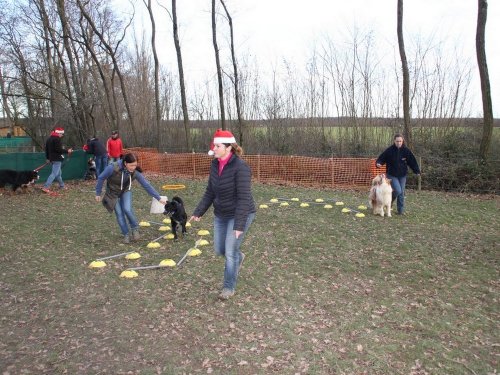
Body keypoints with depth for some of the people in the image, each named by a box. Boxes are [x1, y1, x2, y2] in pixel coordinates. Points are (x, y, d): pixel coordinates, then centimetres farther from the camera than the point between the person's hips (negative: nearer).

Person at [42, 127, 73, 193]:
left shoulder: (49, 139, 16)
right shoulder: (57, 139, -15)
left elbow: (46, 149, 21)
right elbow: (58, 149, -22)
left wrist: (48, 158, 26)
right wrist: (67, 151, -13)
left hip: (52, 158, 10)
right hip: (57, 159, -10)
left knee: (59, 173, 20)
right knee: (54, 173, -10)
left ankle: (62, 186, 29)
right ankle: (46, 187, -16)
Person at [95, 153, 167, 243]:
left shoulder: (135, 172, -26)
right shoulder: (113, 168, -33)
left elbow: (146, 185, -20)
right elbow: (101, 178, -18)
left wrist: (159, 198, -20)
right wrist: (98, 194, -9)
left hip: (126, 191, 1)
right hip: (113, 192, -1)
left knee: (127, 209, -21)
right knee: (119, 214, -4)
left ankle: (135, 229, 3)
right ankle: (126, 234, 14)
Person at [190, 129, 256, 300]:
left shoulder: (240, 167, -25)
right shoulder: (215, 164, -2)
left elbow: (244, 198, -27)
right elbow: (210, 191, 6)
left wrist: (239, 225, -29)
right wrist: (198, 212, 3)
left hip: (240, 214, -7)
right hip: (221, 214, 7)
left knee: (230, 251, -3)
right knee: (219, 250, 15)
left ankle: (229, 287, 19)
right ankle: (238, 257, 48)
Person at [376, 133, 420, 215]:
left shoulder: (406, 151, -4)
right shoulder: (389, 150, -10)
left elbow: (413, 161, -2)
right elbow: (381, 158, -6)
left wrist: (417, 171, -9)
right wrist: (378, 163, -26)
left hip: (402, 175, 3)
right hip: (392, 175, -3)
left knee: (401, 193, 6)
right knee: (398, 190, -16)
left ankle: (401, 210, 18)